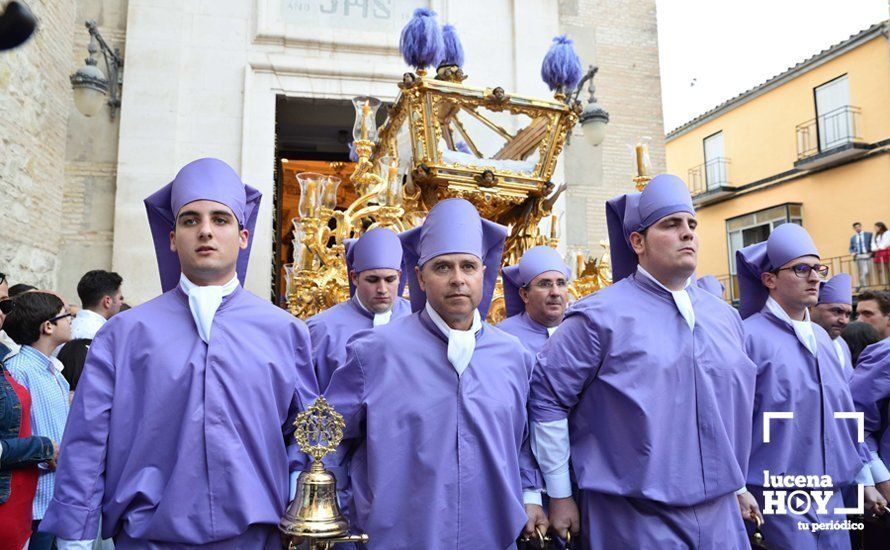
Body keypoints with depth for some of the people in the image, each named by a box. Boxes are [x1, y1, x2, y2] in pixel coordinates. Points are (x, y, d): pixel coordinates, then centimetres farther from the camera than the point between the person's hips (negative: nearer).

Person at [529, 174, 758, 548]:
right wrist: (560, 495, -6)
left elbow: (737, 406, 19)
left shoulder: (725, 316, 8)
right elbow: (547, 397, -10)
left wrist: (737, 484, 20)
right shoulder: (602, 316, -12)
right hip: (635, 519, -5)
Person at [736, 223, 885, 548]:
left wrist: (864, 479, 17)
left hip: (831, 494, 7)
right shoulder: (750, 336, -14)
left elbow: (844, 415, 15)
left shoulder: (821, 337, 9)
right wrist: (738, 489, -14)